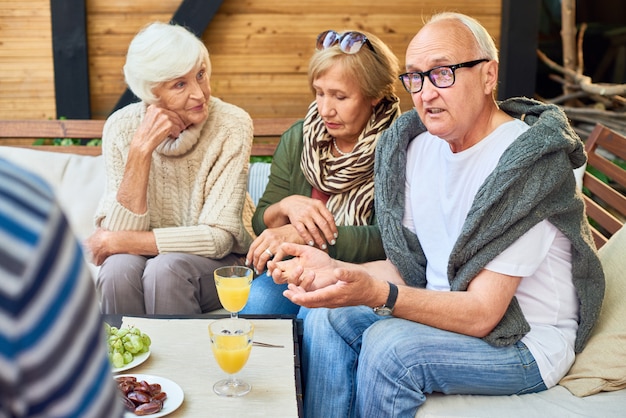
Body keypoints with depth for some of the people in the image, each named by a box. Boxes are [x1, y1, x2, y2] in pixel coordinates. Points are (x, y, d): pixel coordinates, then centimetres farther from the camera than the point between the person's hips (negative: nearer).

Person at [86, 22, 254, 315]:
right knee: (119, 269, -29)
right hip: (146, 255, 2)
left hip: (216, 263, -2)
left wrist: (116, 241, -19)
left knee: (165, 269, -31)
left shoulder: (232, 125, -18)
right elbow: (122, 230, -16)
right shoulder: (122, 127, -11)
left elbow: (218, 237, -20)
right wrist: (141, 150, -27)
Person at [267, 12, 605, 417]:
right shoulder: (419, 144, 2)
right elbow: (409, 266, 5)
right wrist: (333, 270, -12)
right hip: (446, 309, 8)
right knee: (328, 318, -7)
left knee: (388, 343, -27)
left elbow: (480, 314, -27)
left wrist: (376, 293, -40)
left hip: (526, 340, -7)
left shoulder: (528, 161, -23)